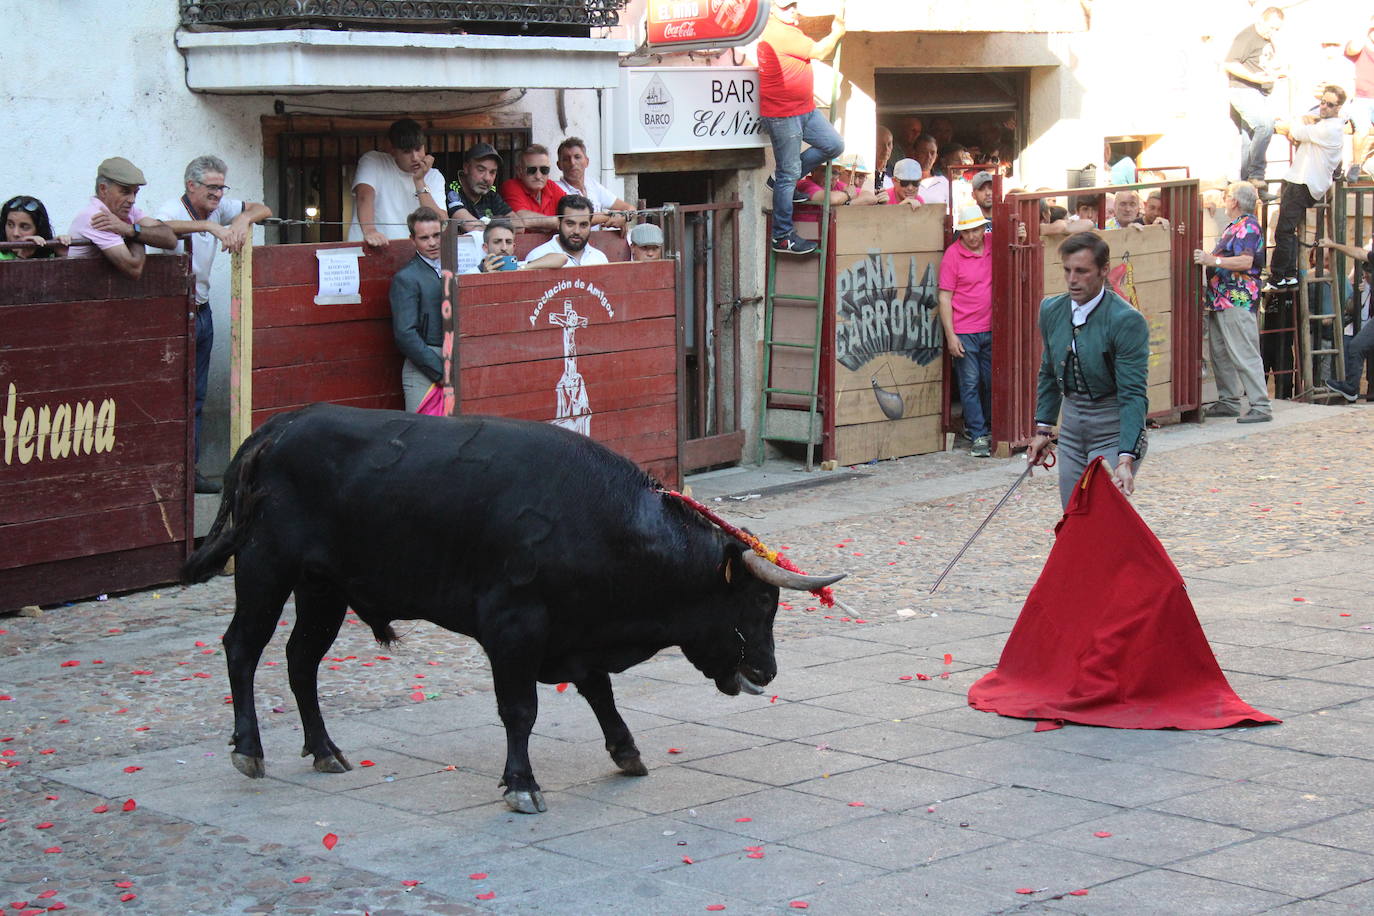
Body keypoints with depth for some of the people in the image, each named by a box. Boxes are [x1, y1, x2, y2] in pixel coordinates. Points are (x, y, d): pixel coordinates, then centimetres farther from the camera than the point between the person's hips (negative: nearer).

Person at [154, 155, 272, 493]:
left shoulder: (219, 208, 5)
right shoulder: (173, 210, -15)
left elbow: (263, 209, 9)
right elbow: (159, 228, -38)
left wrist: (243, 219, -14)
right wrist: (210, 226, -45)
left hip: (202, 310, 8)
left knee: (197, 395, 10)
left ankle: (190, 468, 16)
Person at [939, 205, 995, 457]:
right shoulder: (952, 255, -7)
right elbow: (945, 298, -6)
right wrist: (950, 336, -12)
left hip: (990, 330, 4)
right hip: (964, 332, -4)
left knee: (992, 381, 10)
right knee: (970, 384, -1)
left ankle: (988, 427, 25)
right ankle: (978, 436, 4)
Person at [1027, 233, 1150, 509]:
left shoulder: (1127, 320, -19)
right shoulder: (1051, 310, 2)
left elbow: (1132, 395, -22)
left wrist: (1126, 459, -29)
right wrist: (1043, 429, 14)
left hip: (1113, 427, -6)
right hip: (1071, 423, 7)